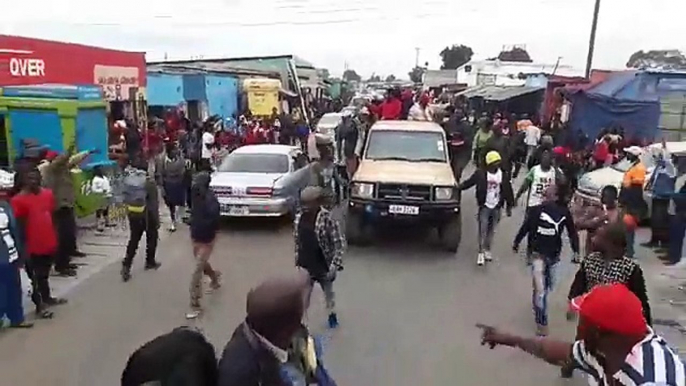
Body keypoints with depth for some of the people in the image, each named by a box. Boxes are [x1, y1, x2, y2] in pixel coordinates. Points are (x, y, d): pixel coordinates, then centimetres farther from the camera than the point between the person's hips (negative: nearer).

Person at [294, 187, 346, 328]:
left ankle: (332, 315, 50)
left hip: (323, 267, -3)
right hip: (305, 267, 3)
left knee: (328, 293, 22)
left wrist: (335, 265, -23)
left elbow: (340, 243, -20)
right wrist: (297, 260, 10)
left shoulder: (327, 219, -24)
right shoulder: (299, 218, -6)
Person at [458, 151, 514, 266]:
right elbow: (469, 182, -3)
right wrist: (458, 187, -15)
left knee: (491, 230, 11)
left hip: (496, 207, 3)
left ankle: (487, 250, 26)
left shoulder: (503, 175, -3)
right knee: (483, 230, -5)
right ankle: (481, 252, 1)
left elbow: (508, 191, 4)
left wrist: (509, 206, 6)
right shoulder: (481, 173, -10)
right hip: (485, 206, -3)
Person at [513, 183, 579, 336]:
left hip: (554, 255, 2)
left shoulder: (564, 212, -12)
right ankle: (541, 323, 6)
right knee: (540, 289, -5)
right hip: (538, 254, -2)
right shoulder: (538, 210, -15)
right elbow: (526, 226, -6)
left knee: (549, 287, 20)